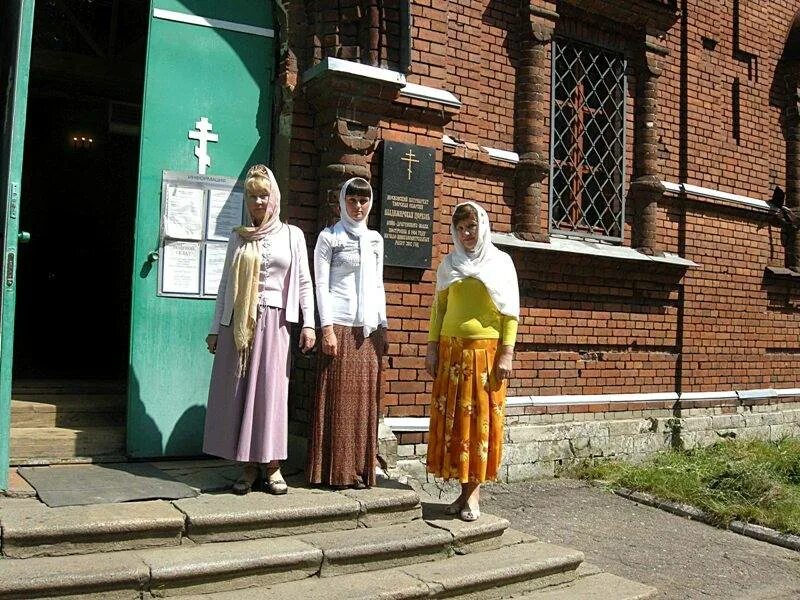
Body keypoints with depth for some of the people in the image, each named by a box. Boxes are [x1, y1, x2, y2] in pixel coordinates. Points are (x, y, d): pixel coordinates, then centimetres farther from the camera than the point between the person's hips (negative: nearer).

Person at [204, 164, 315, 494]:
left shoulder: (292, 235, 7)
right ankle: (249, 467, 9)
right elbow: (226, 284, 11)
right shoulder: (238, 237, 11)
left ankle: (272, 466, 5)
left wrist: (308, 323, -6)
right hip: (239, 322, 2)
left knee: (271, 391, -3)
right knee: (238, 392, 1)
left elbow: (303, 281, 4)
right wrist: (215, 328, 8)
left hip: (274, 321, -2)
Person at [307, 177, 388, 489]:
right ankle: (337, 471, 4)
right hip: (341, 326, -4)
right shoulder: (329, 237, 2)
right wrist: (327, 328, -12)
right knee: (339, 398, -4)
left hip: (369, 329, 5)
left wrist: (383, 326, 13)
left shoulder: (375, 239, 16)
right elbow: (321, 284, -3)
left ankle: (360, 468, 13)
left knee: (365, 399, 5)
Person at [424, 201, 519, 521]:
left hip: (486, 349, -3)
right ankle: (465, 489, 12)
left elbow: (510, 312, 0)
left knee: (481, 418, -1)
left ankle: (474, 491, 6)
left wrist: (507, 353, -8)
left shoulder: (500, 262, 4)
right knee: (452, 417, 2)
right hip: (451, 350, 3)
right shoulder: (449, 264, 12)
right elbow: (438, 307, 12)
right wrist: (432, 348, 4)